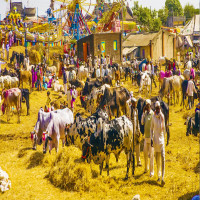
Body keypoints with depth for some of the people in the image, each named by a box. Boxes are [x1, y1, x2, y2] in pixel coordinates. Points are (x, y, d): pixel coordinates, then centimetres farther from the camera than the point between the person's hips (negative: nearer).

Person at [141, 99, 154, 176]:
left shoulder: (152, 114, -11)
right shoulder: (145, 113, 9)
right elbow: (142, 122, 0)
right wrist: (143, 113, -6)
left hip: (151, 137, -6)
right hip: (146, 136, 6)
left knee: (151, 154, -4)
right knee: (145, 153, 13)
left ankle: (151, 171, 1)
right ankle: (146, 168, 29)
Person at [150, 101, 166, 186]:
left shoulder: (162, 116, 2)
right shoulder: (153, 117, -1)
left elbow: (164, 128, 11)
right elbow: (151, 128, 3)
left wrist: (164, 137, 11)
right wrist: (151, 138, -6)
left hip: (161, 139, 0)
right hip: (155, 139, 0)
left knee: (163, 158, -9)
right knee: (157, 159, 7)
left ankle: (162, 177, -14)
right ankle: (158, 176, 22)